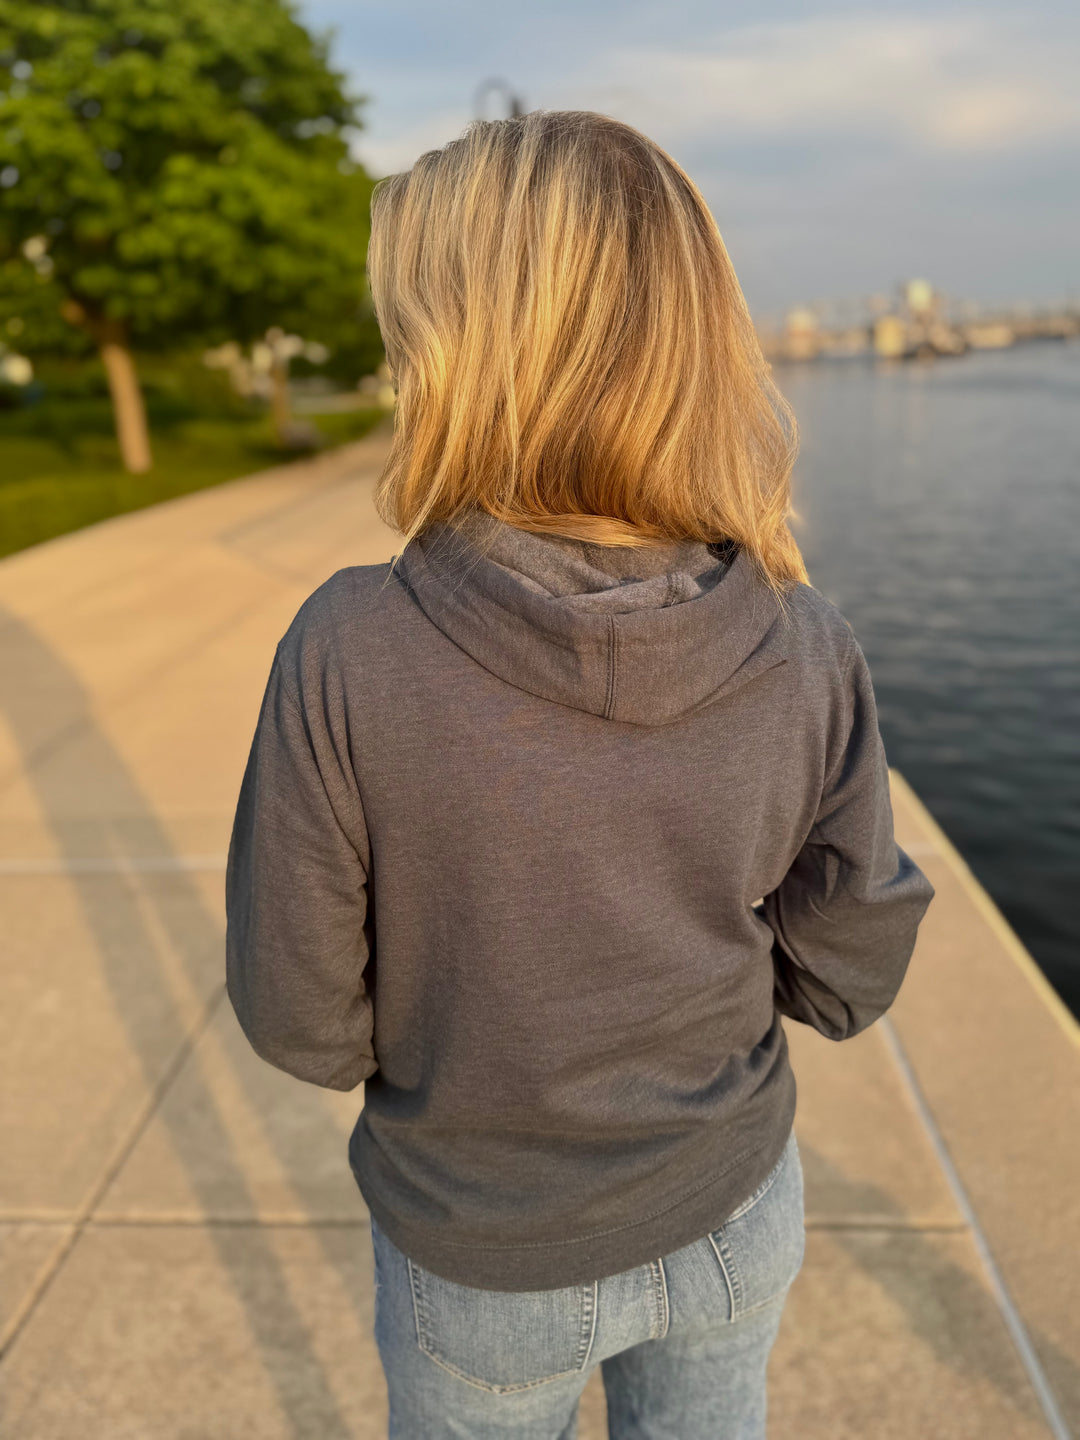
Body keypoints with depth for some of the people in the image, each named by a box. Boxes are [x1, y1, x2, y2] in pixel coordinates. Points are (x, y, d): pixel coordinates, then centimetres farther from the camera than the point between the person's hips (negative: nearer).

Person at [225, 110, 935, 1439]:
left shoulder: (345, 657, -29)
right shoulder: (806, 648, -21)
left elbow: (299, 1019, -18)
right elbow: (846, 978, -10)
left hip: (484, 1266, -2)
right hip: (730, 1223, 3)